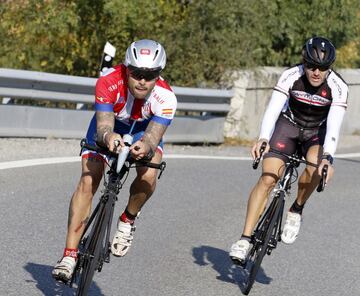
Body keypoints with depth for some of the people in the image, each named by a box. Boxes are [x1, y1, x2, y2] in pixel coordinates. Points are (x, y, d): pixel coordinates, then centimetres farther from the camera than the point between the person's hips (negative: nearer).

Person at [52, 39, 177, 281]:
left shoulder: (165, 97, -35)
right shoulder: (109, 83, -37)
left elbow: (153, 135, -42)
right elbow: (103, 125, -43)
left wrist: (145, 147, -66)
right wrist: (109, 137, -66)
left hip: (145, 131, 0)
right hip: (109, 129, 0)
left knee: (148, 175, -29)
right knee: (87, 182, -18)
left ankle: (128, 221, 2)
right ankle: (70, 255, -15)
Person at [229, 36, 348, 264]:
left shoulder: (338, 87, -25)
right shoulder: (291, 76, -23)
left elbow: (334, 125, -34)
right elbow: (273, 109, -32)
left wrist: (328, 158, -48)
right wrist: (263, 138, -49)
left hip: (318, 131, 0)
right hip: (289, 124, 0)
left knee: (315, 166, -33)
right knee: (267, 179, -16)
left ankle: (296, 211, -7)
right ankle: (245, 239, -13)